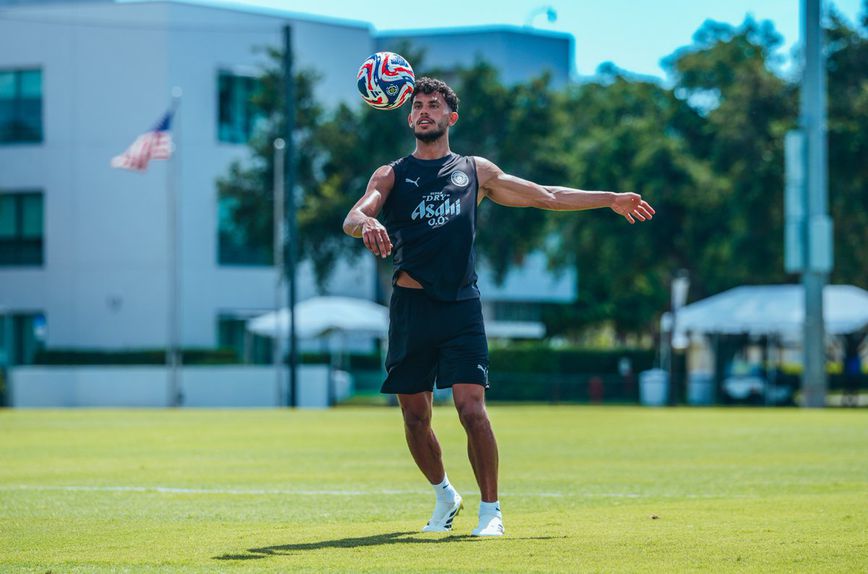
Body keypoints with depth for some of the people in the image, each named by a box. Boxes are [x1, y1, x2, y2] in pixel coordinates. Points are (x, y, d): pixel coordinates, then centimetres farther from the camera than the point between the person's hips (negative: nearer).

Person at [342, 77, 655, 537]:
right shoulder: (392, 175, 10)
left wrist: (611, 200, 21)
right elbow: (352, 218, -7)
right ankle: (444, 496, 28)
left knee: (472, 408, -14)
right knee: (415, 416, 4)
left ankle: (490, 509, -4)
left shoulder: (476, 171, 16)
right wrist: (365, 224, -32)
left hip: (460, 307, 0)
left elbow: (546, 196, 23)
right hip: (410, 305, 1)